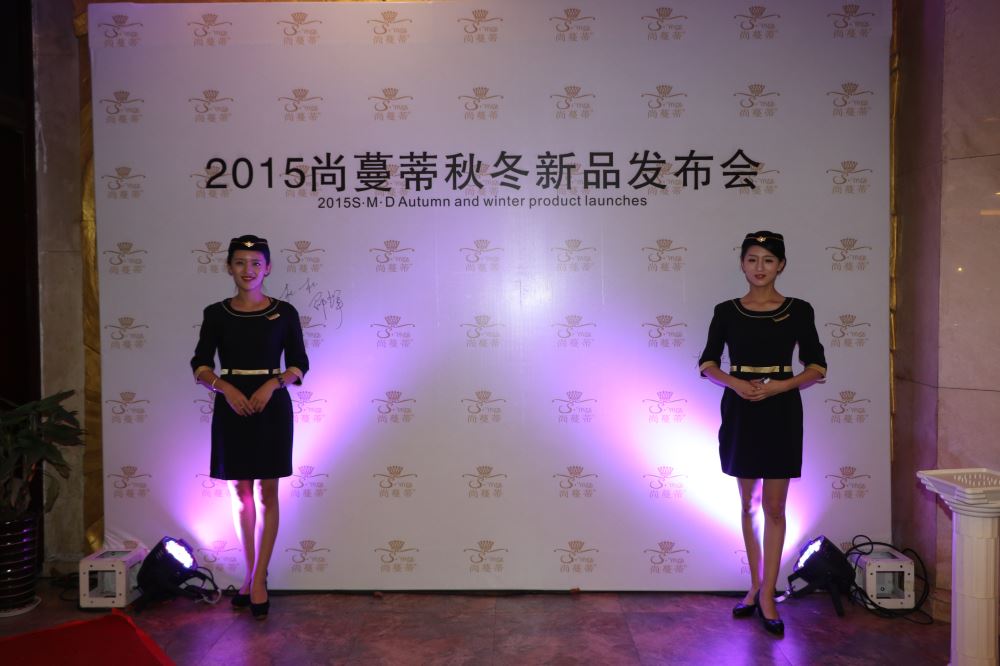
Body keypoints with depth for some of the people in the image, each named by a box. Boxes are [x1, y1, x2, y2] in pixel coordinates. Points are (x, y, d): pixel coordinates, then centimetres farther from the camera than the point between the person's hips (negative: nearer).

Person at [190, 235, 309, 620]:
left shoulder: (284, 313, 0)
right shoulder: (216, 313, 4)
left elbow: (299, 364, 2)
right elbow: (200, 364, 3)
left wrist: (272, 384, -15)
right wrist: (225, 386, -14)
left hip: (272, 406, -1)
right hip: (231, 407, 2)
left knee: (268, 494, 2)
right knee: (240, 494, 9)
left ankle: (258, 578, 12)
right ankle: (251, 575, 23)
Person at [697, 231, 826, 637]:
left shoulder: (798, 311, 0)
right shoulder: (727, 311, 2)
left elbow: (817, 367, 2)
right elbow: (707, 363, 6)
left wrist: (779, 385, -14)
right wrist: (736, 383, -13)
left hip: (781, 411, -1)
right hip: (740, 410, 1)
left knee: (774, 507, 2)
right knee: (749, 504, 10)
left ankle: (767, 597, 10)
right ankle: (756, 587, 24)